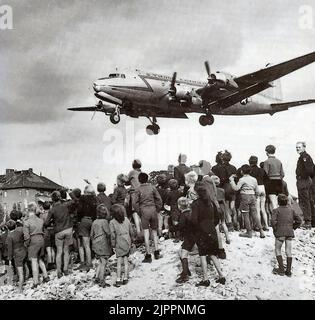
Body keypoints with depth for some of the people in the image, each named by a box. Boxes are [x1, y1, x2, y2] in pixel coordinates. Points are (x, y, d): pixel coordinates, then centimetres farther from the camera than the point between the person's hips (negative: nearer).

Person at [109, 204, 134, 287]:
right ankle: (125, 278, 11)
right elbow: (131, 232, 7)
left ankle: (118, 279, -2)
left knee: (119, 262, 0)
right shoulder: (126, 220, 2)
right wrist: (131, 241, 20)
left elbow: (113, 235, -11)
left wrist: (113, 245, -2)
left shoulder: (112, 222, -9)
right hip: (127, 243, 3)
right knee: (126, 261, 9)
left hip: (119, 244, -3)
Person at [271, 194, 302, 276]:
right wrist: (292, 228, 14)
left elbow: (273, 221, -19)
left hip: (280, 233, -4)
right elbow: (299, 220, 7)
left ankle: (281, 269, 3)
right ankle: (288, 271, 10)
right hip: (290, 233, 4)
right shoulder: (291, 210, 9)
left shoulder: (276, 210, -5)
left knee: (278, 251, 10)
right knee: (289, 252, 9)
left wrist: (275, 229, -5)